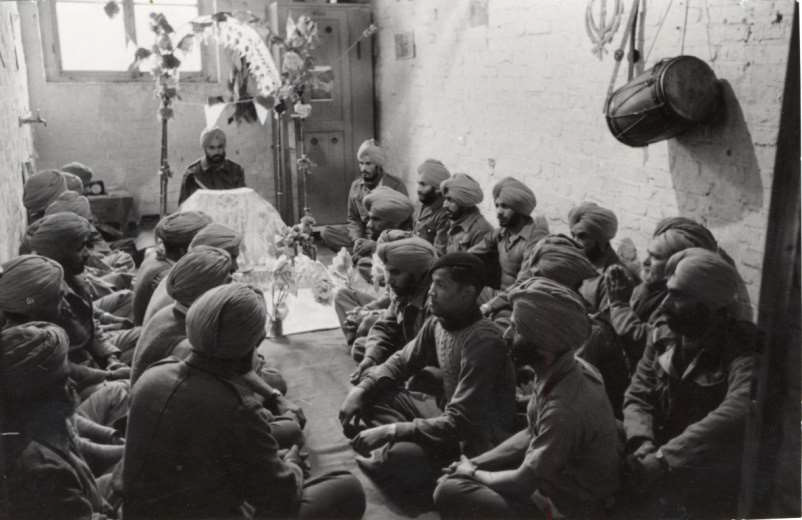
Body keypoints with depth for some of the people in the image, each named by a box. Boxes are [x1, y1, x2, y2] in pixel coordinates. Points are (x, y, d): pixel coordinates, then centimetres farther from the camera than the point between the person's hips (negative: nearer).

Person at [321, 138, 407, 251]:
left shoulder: (396, 185, -7)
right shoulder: (356, 186, 8)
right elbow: (353, 219, 12)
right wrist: (357, 239, -10)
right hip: (363, 234, 5)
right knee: (326, 232, -14)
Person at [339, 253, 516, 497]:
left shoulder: (483, 343, -28)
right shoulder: (438, 321, -3)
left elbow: (459, 423, -29)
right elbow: (401, 362, 9)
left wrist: (391, 430, -30)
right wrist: (361, 389, -9)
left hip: (476, 442, -8)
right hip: (446, 413, 8)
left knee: (395, 459, -30)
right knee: (373, 394, -1)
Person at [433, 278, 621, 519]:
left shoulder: (566, 409, -33)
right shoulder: (560, 371, -6)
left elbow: (521, 484, -23)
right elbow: (531, 435, 8)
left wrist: (474, 473, -5)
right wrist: (474, 463, 2)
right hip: (551, 482, 8)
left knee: (449, 494, -16)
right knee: (452, 480, 7)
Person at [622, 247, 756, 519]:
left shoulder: (744, 349, -15)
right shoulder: (662, 342, 3)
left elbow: (738, 413, -32)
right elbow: (637, 398, -2)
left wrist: (663, 459, -38)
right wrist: (643, 444, -23)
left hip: (716, 491, -4)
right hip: (663, 481, 4)